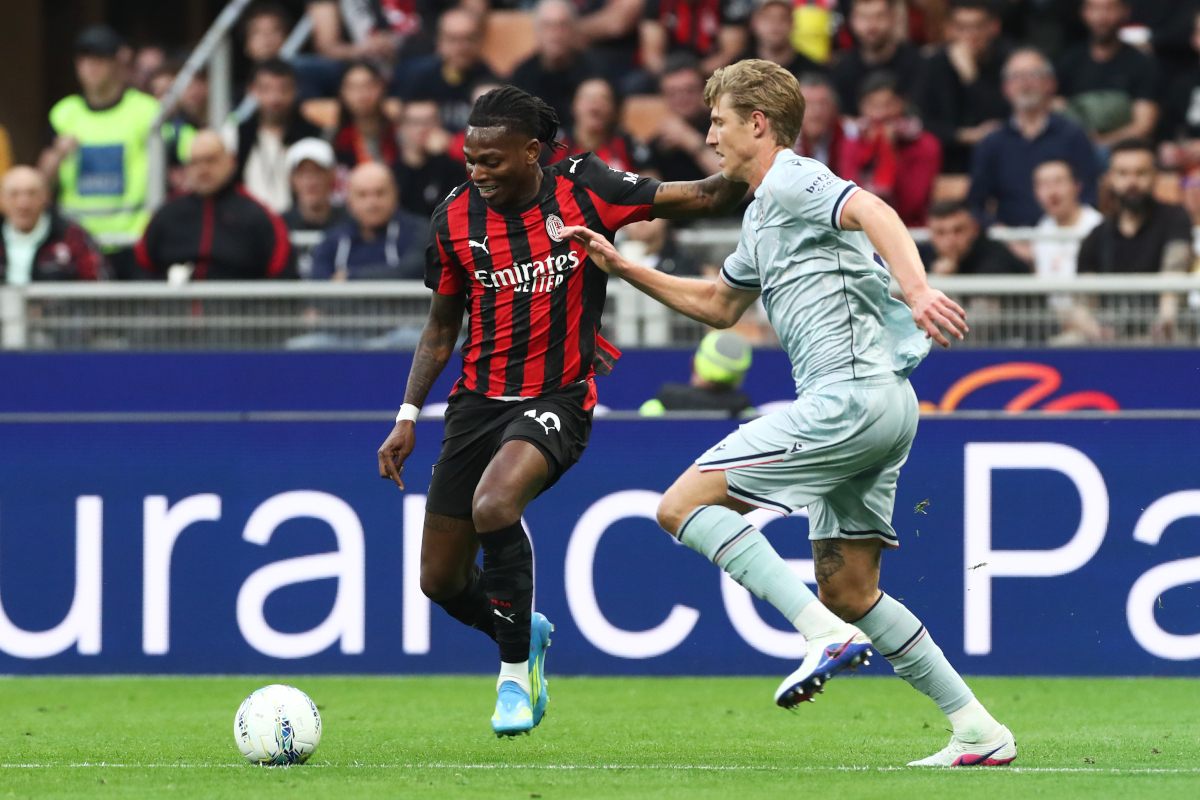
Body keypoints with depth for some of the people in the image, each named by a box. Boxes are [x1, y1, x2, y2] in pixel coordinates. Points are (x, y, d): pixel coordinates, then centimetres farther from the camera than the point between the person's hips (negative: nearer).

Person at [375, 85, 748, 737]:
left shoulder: (583, 190, -9)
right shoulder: (456, 218, 1)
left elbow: (699, 198, -5)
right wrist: (408, 416, 6)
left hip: (558, 400, -4)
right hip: (479, 402, 4)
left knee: (493, 505, -34)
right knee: (441, 581, 5)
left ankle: (515, 673, -13)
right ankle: (525, 632, 40)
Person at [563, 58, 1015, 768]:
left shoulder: (792, 182, -5)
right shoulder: (763, 216, 26)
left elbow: (873, 212, -24)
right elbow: (718, 305, 39)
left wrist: (918, 290, -40)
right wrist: (621, 267, 35)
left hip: (853, 392, -10)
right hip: (881, 410, 10)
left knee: (685, 505, -11)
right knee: (847, 590, 11)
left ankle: (827, 633, -22)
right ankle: (979, 732, 8)